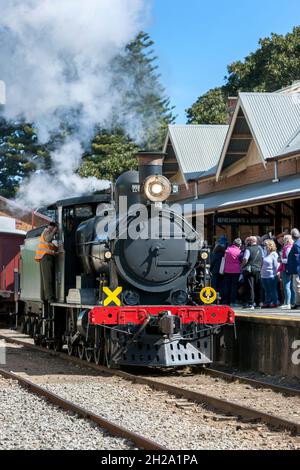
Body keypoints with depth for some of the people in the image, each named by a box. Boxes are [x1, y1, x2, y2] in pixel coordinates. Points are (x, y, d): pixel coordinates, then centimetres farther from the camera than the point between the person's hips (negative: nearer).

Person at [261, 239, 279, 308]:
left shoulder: (274, 254, -7)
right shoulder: (266, 254, 14)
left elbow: (276, 266, -8)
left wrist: (275, 274, -11)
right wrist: (261, 271, 15)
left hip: (271, 276, -7)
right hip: (264, 275, 7)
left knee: (273, 290, 0)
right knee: (266, 290, 12)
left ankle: (275, 302, 5)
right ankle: (267, 302, 17)